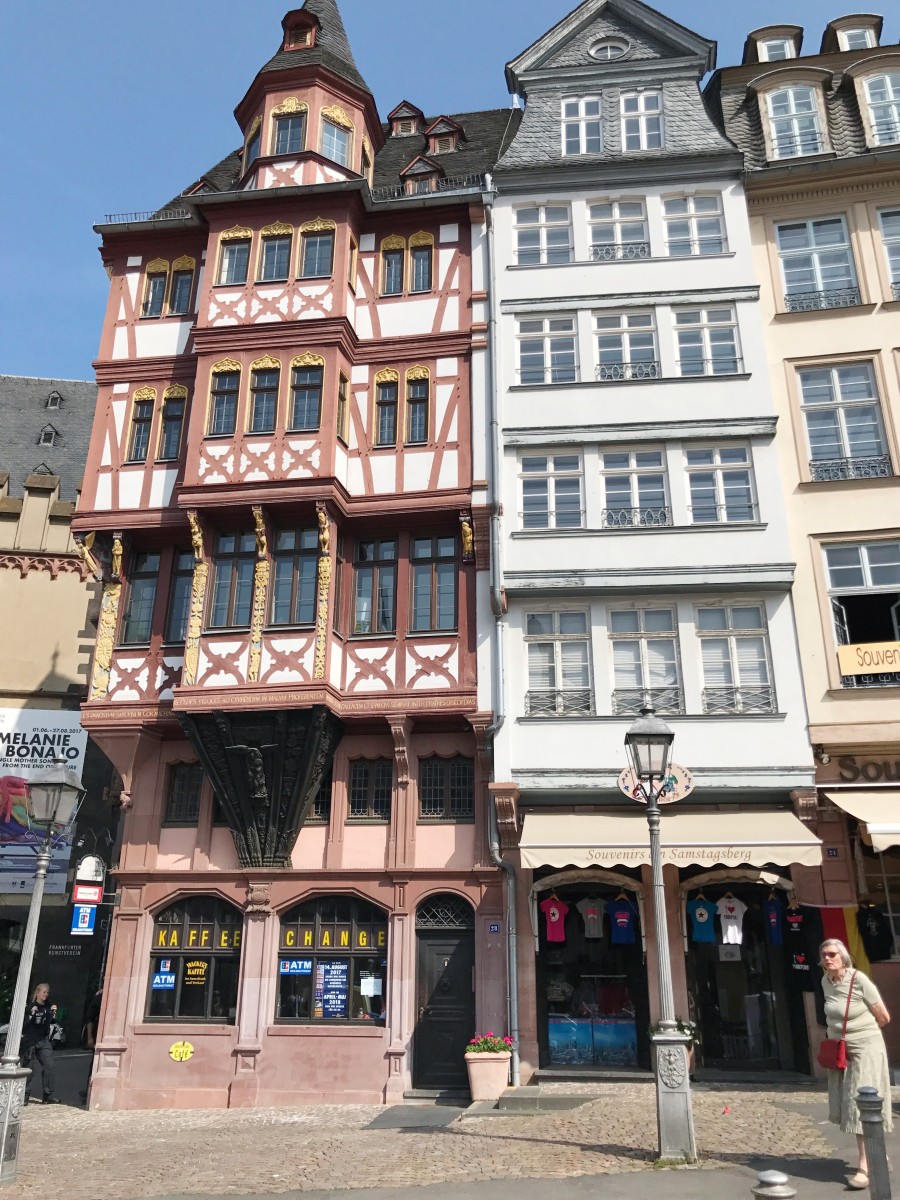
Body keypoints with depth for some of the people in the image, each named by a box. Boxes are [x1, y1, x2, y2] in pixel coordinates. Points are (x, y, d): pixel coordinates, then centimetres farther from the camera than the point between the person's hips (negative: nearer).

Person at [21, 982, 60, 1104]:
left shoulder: (48, 1006, 8)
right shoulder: (30, 1007, -5)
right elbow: (24, 1024, -11)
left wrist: (53, 1013, -5)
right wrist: (32, 1014, -25)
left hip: (43, 1040, 4)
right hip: (29, 1041, -4)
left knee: (48, 1066, -5)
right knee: (28, 1069, -4)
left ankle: (48, 1095, -1)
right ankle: (25, 1095, 8)